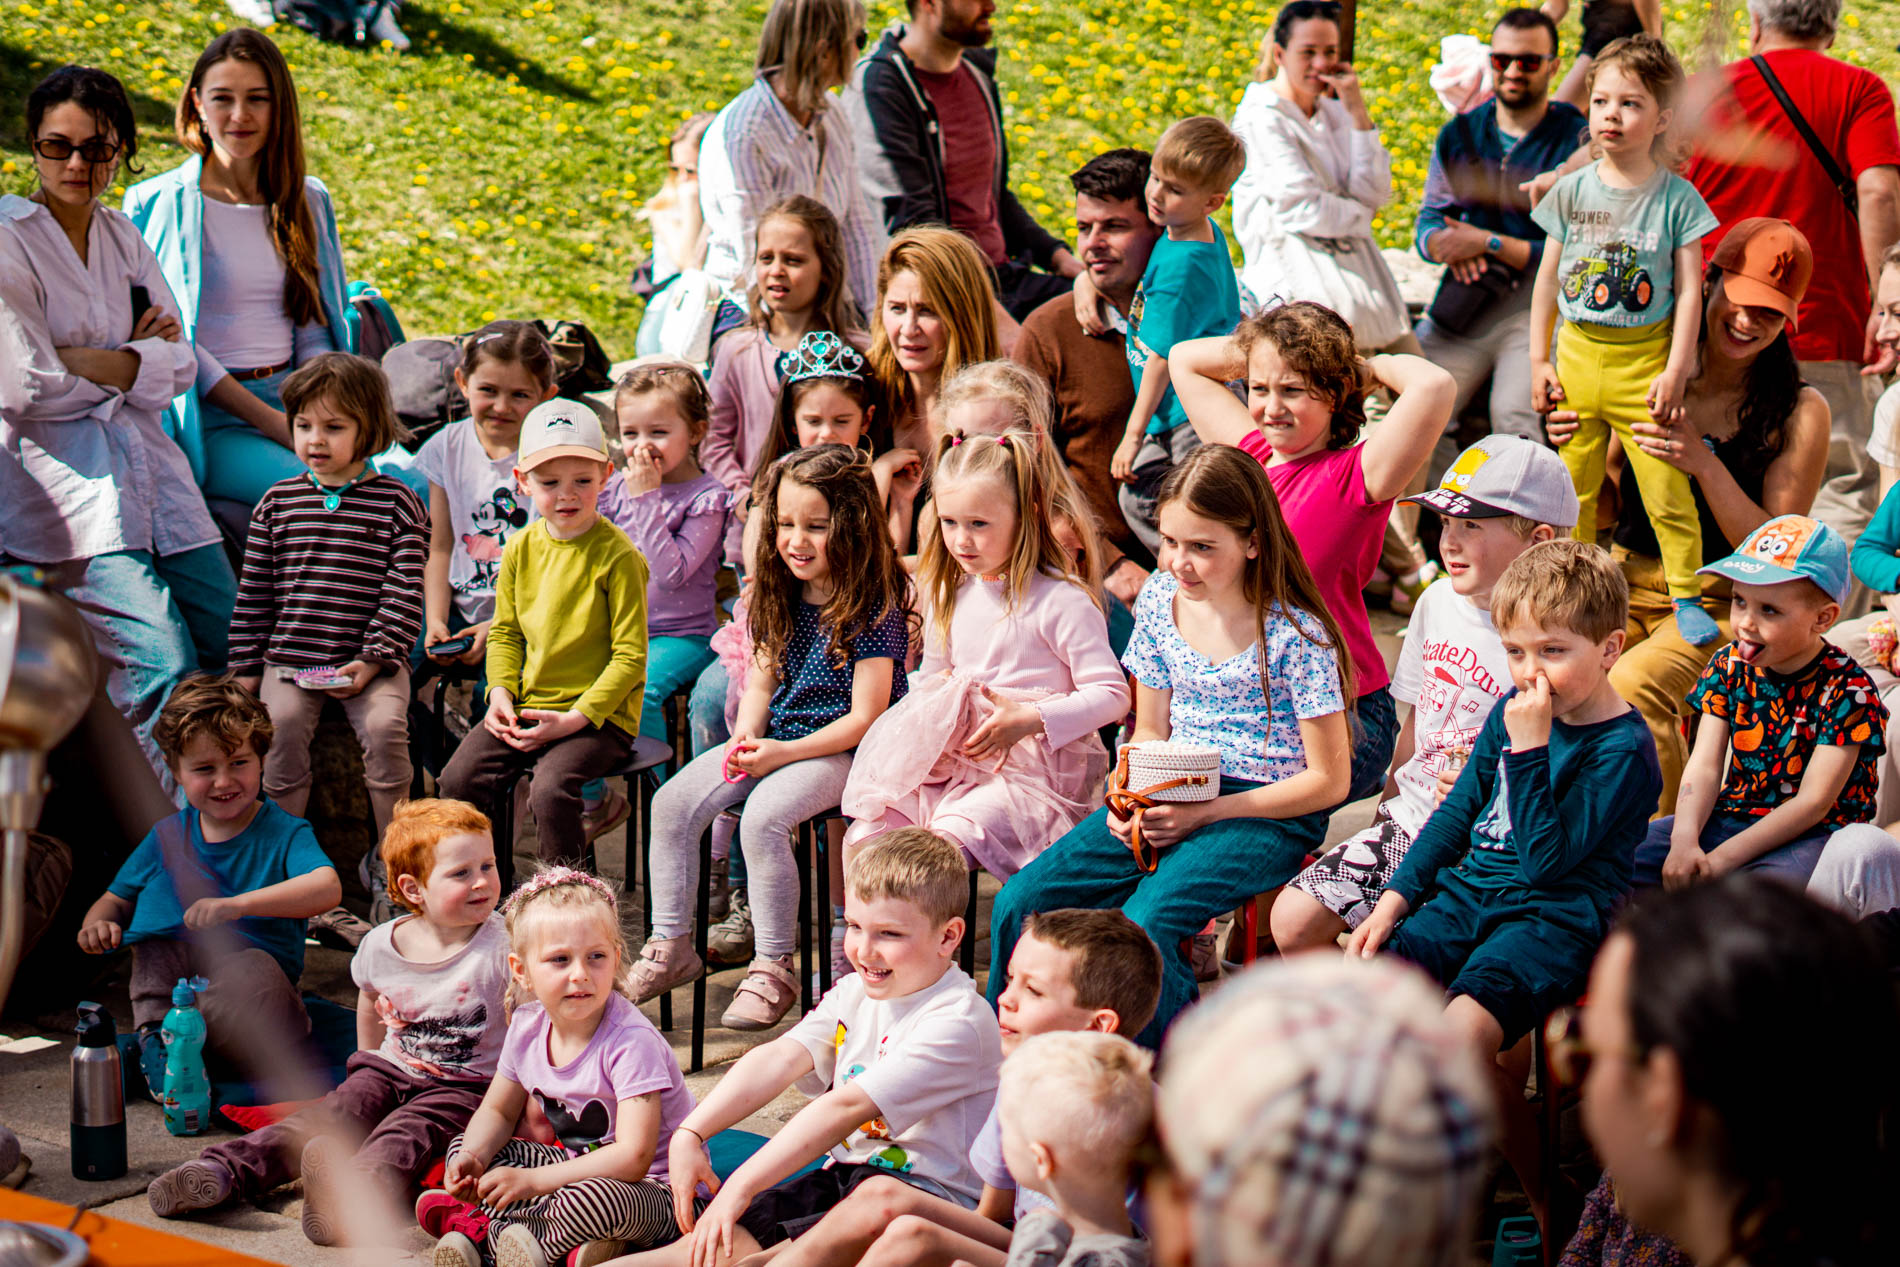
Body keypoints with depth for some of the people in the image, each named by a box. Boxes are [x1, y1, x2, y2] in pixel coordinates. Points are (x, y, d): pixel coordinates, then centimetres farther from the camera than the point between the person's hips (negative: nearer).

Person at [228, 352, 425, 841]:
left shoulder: (397, 503, 2)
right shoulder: (277, 502, 10)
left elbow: (404, 590, -2)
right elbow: (254, 593, 12)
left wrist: (374, 659, -12)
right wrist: (246, 666, 8)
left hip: (372, 659, -2)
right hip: (290, 657, 2)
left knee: (384, 725, -25)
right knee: (280, 725, -23)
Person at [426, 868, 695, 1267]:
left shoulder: (632, 1041, -25)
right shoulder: (527, 1028, -3)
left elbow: (633, 1158, -30)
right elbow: (497, 1112, 14)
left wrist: (532, 1180, -31)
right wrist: (472, 1156, -10)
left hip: (653, 1187, -8)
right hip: (578, 1164, 8)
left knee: (594, 1199, -39)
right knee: (463, 1147, 3)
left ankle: (485, 1231, -13)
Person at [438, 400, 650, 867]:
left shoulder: (618, 557, -12)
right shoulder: (521, 549, 6)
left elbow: (630, 656, -12)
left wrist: (576, 717, -19)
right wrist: (501, 693, -2)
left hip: (599, 714, -6)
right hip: (526, 707, 6)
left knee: (550, 788, -29)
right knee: (458, 778, -12)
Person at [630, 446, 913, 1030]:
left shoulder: (873, 605, -15)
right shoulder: (780, 595, 7)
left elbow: (866, 718, -17)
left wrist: (783, 754, -22)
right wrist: (748, 733, -6)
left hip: (840, 750, -7)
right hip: (773, 740, 8)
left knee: (763, 817, -31)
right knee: (672, 803, -9)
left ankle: (773, 966, -18)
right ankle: (670, 945, 4)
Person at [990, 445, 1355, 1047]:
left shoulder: (1295, 635, -12)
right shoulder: (1159, 602, 6)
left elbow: (1329, 780, -10)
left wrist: (1203, 813, -16)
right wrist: (1132, 797, -6)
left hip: (1266, 813, -6)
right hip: (1169, 797, 6)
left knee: (1143, 927, -32)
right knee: (1019, 903, -12)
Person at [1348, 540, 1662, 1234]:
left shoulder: (1624, 748, -12)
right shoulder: (1512, 711, 11)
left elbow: (1546, 857, -19)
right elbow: (1458, 812, 21)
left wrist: (1529, 748, -22)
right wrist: (1396, 897, 13)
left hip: (1555, 916, -7)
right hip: (1471, 893, 7)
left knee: (1461, 1036, -32)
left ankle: (1546, 1204, -13)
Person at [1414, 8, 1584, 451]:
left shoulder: (1577, 141, -2)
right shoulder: (1459, 135, 14)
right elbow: (1428, 223, 14)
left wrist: (1489, 243, -12)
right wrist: (1445, 243, -11)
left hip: (1540, 305, -4)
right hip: (1464, 300, 4)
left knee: (1513, 416, -29)